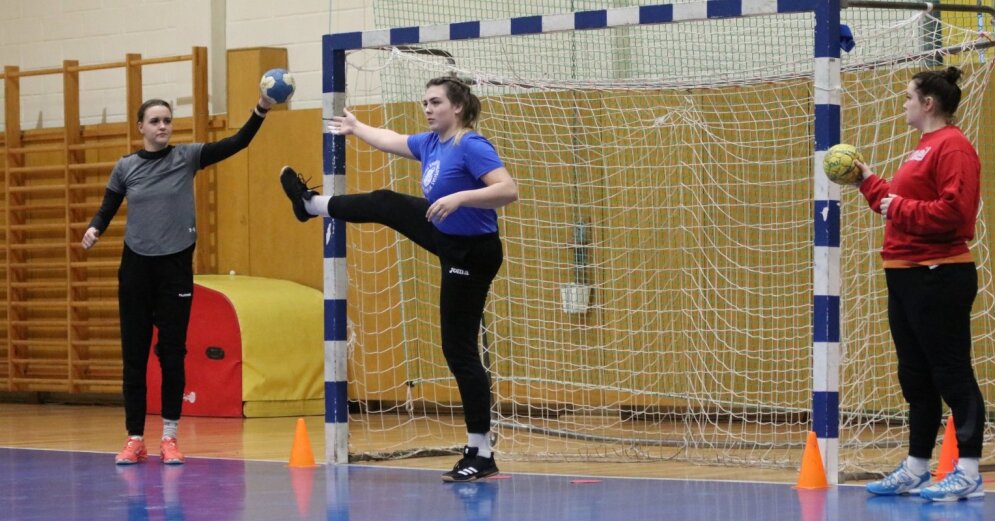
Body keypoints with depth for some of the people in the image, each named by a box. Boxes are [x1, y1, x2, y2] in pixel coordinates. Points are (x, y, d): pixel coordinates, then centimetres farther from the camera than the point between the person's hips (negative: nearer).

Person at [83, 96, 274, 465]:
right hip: (136, 267, 1)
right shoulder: (125, 167, 3)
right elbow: (106, 211, 8)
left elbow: (237, 143, -11)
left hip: (176, 266, -1)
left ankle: (169, 438, 10)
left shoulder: (187, 157, -2)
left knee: (172, 354, 2)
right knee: (134, 355, 2)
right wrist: (94, 229, -15)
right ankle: (135, 440, 9)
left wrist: (261, 110, -27)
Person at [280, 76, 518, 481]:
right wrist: (356, 128, 37)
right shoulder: (431, 143, 3)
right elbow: (392, 141, 24)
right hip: (446, 236, 8)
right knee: (386, 205, 20)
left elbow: (508, 190, -34)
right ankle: (312, 204, 49)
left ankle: (480, 454, -3)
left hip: (472, 254, -8)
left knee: (459, 349, -6)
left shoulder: (471, 146, -24)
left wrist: (459, 197, -40)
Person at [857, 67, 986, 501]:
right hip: (907, 277, 10)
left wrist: (898, 207, -15)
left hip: (938, 279, -10)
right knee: (916, 376, 14)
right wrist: (868, 183, 24)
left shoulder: (952, 147, -13)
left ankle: (968, 474, -6)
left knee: (951, 373, -7)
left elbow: (952, 211, -23)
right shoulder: (924, 147, 18)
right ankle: (916, 469, 21)